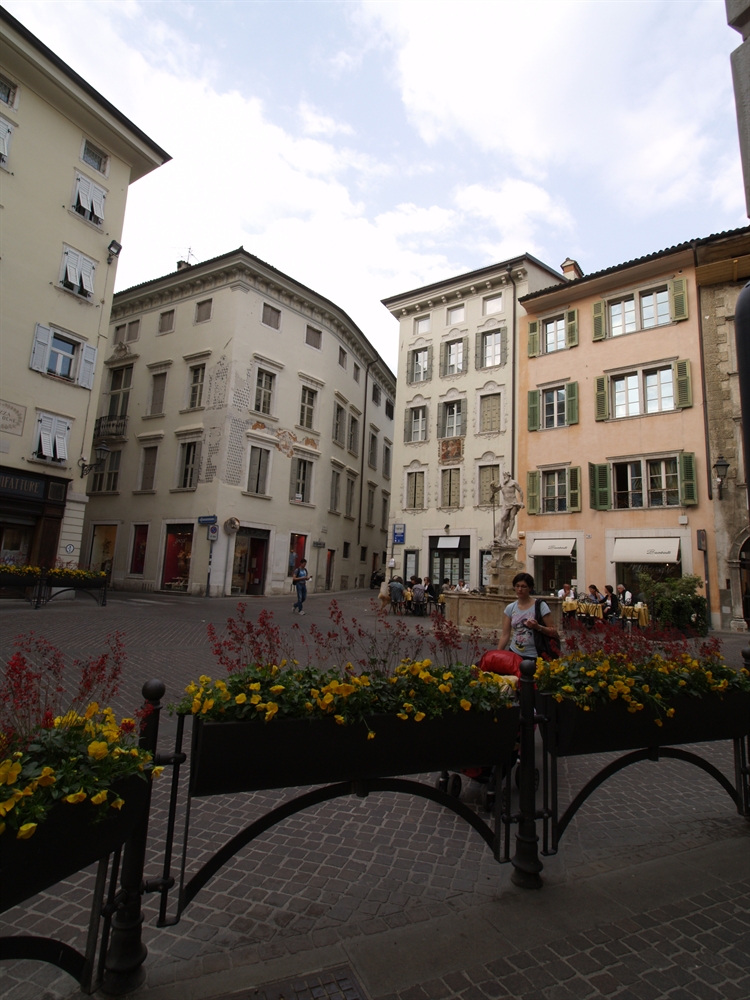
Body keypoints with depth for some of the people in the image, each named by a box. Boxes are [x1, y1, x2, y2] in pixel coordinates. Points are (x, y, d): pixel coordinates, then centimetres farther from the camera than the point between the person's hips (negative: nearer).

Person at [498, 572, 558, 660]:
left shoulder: (540, 606, -9)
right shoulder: (510, 608, 1)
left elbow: (554, 632, -9)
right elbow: (505, 635, 2)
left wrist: (538, 627, -24)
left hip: (534, 657, -3)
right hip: (514, 654, 3)